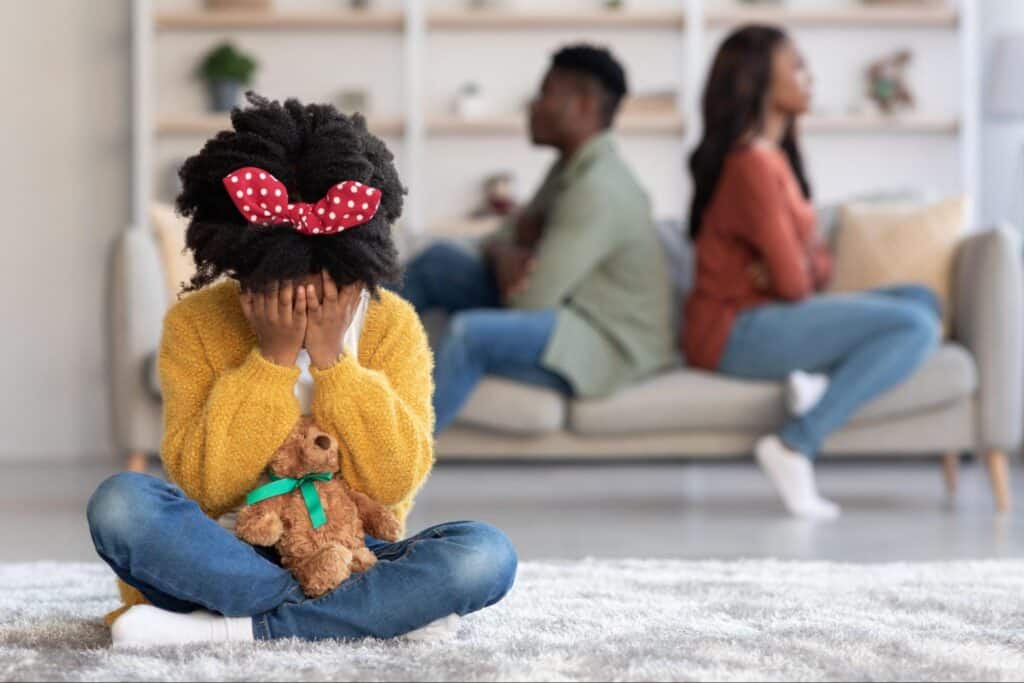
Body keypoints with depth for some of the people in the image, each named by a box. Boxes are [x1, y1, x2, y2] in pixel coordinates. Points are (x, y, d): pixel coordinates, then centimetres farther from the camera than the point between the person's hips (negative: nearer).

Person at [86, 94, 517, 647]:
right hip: (226, 560, 0)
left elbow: (394, 482, -13)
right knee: (120, 503, -31)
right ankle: (378, 612, -29)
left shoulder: (393, 326, -4)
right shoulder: (196, 323, -6)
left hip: (345, 557, 0)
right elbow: (204, 486, -14)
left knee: (486, 555, -28)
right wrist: (272, 359, -19)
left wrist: (334, 357, -19)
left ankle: (233, 629, -28)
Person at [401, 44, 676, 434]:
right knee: (439, 263, 5)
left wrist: (506, 257, -1)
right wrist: (505, 252, -11)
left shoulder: (598, 190, -21)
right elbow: (503, 241, 15)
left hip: (603, 348, -11)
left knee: (469, 334, -34)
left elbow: (529, 300, -23)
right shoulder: (571, 167, 11)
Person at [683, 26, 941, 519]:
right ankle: (795, 444, -23)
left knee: (921, 299, 6)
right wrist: (806, 274, 6)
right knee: (914, 326, -20)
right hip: (738, 331, -9)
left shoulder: (773, 156, 14)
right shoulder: (753, 164, -16)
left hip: (769, 316, 9)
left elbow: (818, 265, 12)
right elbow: (792, 282, -16)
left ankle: (824, 380, -14)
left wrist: (809, 268, -11)